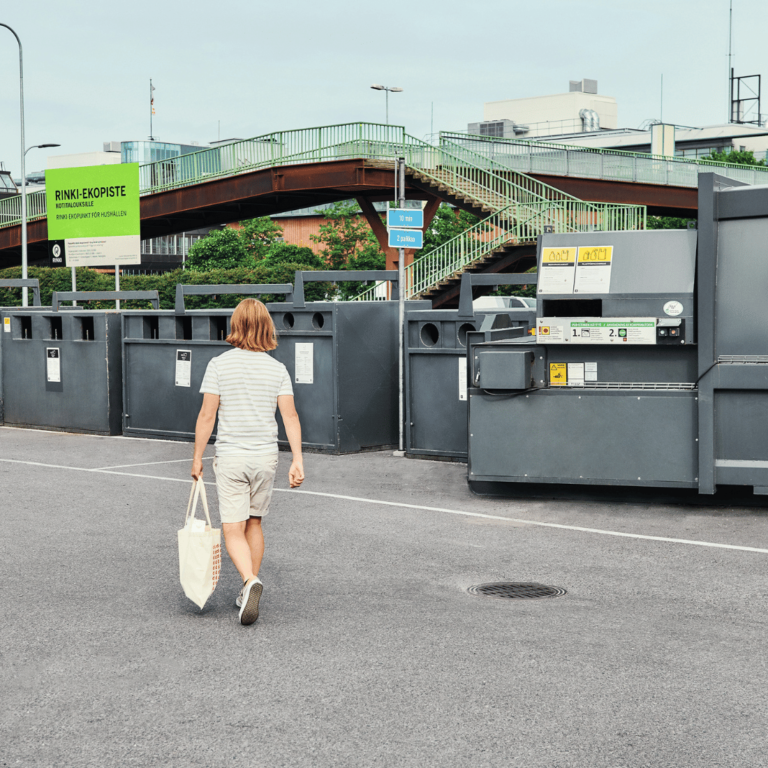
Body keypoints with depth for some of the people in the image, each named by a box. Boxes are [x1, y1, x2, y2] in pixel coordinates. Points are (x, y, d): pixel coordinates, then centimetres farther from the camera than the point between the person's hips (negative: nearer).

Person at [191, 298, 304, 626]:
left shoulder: (219, 365, -6)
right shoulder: (277, 369, 2)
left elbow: (207, 416, -7)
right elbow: (290, 416, -5)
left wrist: (197, 458, 2)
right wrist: (297, 460, -5)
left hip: (231, 456, -3)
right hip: (266, 455, 3)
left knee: (233, 531, -2)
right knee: (253, 523, 18)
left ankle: (250, 581, -26)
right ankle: (249, 589, 23)